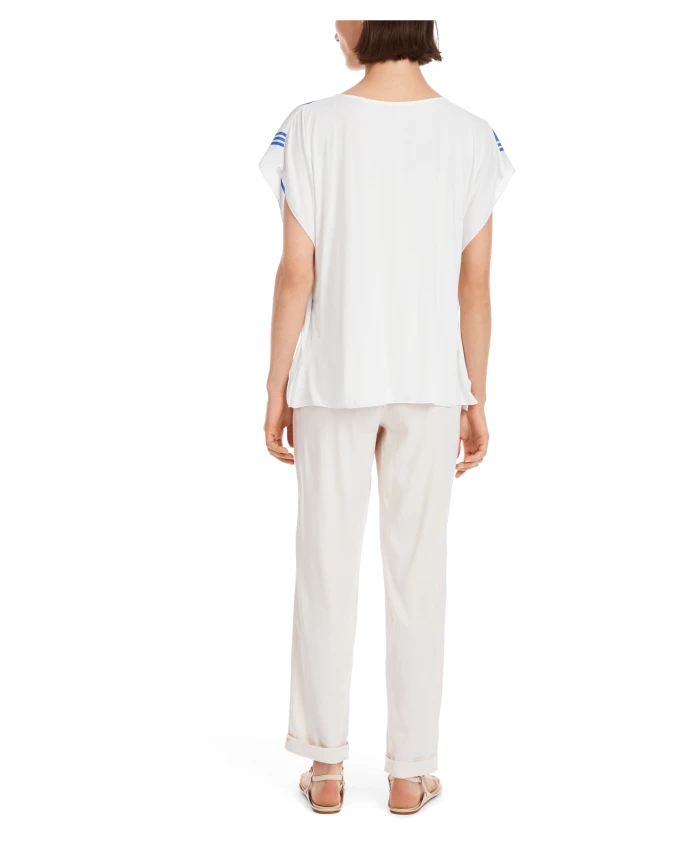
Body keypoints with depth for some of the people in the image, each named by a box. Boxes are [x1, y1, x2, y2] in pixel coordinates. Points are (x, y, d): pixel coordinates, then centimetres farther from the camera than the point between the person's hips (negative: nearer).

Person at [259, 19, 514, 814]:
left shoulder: (313, 127, -8)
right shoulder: (472, 136, -2)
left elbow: (296, 273, -8)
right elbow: (475, 285, -2)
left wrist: (276, 387, 1)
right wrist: (475, 399, 7)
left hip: (334, 382, -1)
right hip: (430, 384, 1)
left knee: (326, 568, 10)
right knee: (417, 574, 9)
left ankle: (326, 765, 21)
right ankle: (409, 770, 19)